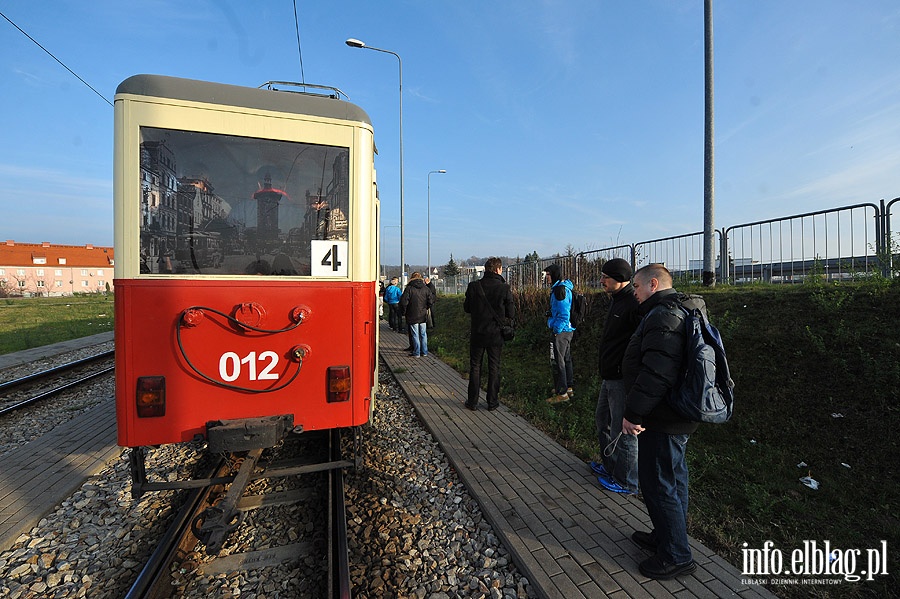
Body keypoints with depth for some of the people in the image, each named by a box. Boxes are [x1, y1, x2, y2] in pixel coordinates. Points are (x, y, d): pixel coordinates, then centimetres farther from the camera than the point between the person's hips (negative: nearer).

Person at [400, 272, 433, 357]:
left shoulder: (409, 289, -9)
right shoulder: (426, 289, 2)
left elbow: (403, 302, -13)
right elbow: (431, 301, 0)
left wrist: (403, 312, 1)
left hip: (412, 316, -3)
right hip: (423, 316, 3)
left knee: (415, 335, 3)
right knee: (423, 334, 12)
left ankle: (416, 352, 7)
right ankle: (424, 352, 18)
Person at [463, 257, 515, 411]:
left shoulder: (473, 286, -7)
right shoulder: (504, 288, -11)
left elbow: (466, 308, 2)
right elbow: (511, 314, -7)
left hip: (477, 333, 1)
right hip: (496, 334, -1)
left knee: (475, 366, 13)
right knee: (494, 368, 12)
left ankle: (472, 401, 18)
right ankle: (492, 402, 19)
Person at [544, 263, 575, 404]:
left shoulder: (560, 289, -20)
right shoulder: (562, 287, 13)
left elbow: (564, 315, -24)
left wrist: (556, 330, -20)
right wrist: (552, 321, 20)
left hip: (561, 332, -11)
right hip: (568, 330, 11)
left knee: (558, 362, -3)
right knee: (566, 359, 18)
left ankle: (562, 393, 5)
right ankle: (568, 388, 31)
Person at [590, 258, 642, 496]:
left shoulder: (634, 304, -21)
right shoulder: (617, 300, 12)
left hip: (623, 379, -10)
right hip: (610, 377, 10)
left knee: (622, 431, 5)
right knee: (603, 420, 23)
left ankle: (627, 482, 24)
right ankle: (609, 464, 43)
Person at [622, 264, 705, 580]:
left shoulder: (664, 316, -22)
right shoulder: (682, 312, 14)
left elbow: (656, 373, -30)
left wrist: (633, 413, -23)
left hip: (662, 420, -11)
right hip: (678, 417, 11)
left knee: (658, 484, 3)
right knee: (673, 479, 22)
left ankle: (677, 556, 19)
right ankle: (666, 537, 39)